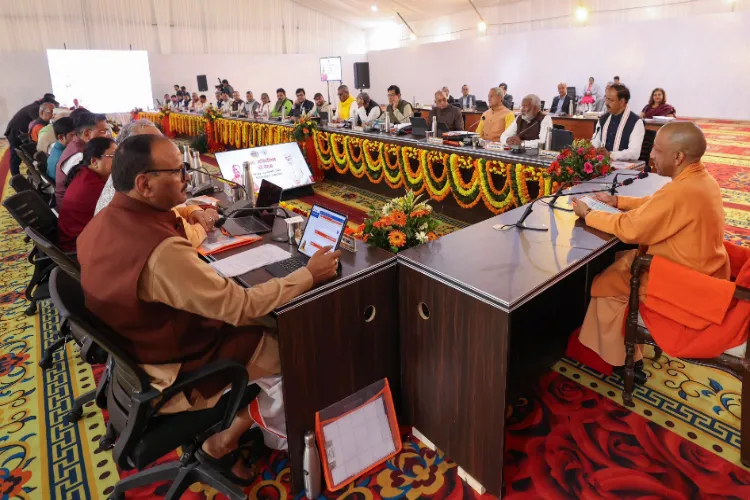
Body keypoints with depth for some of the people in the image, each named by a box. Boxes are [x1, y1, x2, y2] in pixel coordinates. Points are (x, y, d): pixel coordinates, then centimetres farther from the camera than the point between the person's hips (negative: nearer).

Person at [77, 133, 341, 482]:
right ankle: (221, 443, 22)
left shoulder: (104, 221, -7)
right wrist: (309, 275, -21)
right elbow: (241, 306, -30)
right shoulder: (162, 251, -36)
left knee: (260, 329, 16)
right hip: (174, 376, -9)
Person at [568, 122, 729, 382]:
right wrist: (618, 201, 10)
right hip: (702, 270, 9)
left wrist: (588, 215, -11)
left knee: (606, 282, 2)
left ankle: (618, 359, 17)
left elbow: (630, 228, -24)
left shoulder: (680, 192, -30)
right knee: (621, 260, 17)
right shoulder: (702, 179, 2)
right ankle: (602, 343, 25)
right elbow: (655, 204, 16)